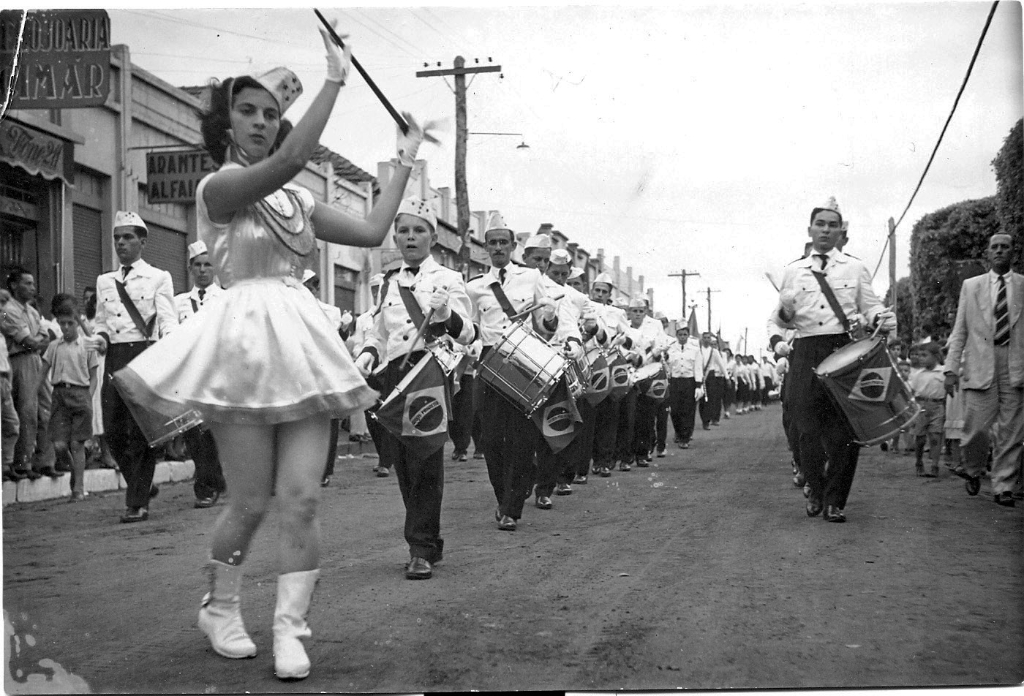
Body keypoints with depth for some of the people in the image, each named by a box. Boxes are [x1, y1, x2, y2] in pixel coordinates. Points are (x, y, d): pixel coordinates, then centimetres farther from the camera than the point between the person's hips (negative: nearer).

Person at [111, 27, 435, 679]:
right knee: (252, 500, 0)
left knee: (302, 498, -4)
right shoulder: (218, 187, -3)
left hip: (301, 343, 5)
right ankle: (220, 607, 25)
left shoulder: (298, 199, 17)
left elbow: (372, 231, 14)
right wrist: (336, 77, -17)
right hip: (245, 338, -5)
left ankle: (290, 628, 5)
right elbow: (289, 159, -20)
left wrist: (405, 161, 20)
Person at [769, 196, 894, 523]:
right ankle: (816, 492, 23)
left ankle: (835, 501, 10)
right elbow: (782, 319, 14)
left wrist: (882, 319, -15)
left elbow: (870, 307, 7)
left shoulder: (855, 268, 12)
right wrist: (784, 313, -10)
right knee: (809, 427, 1)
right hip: (805, 352, 1)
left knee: (844, 429, -3)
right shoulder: (793, 271, 13)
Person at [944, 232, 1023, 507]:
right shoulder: (970, 286, 12)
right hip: (980, 367, 0)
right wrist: (951, 367, 3)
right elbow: (959, 331, 11)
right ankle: (973, 470, 22)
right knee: (976, 428, -5)